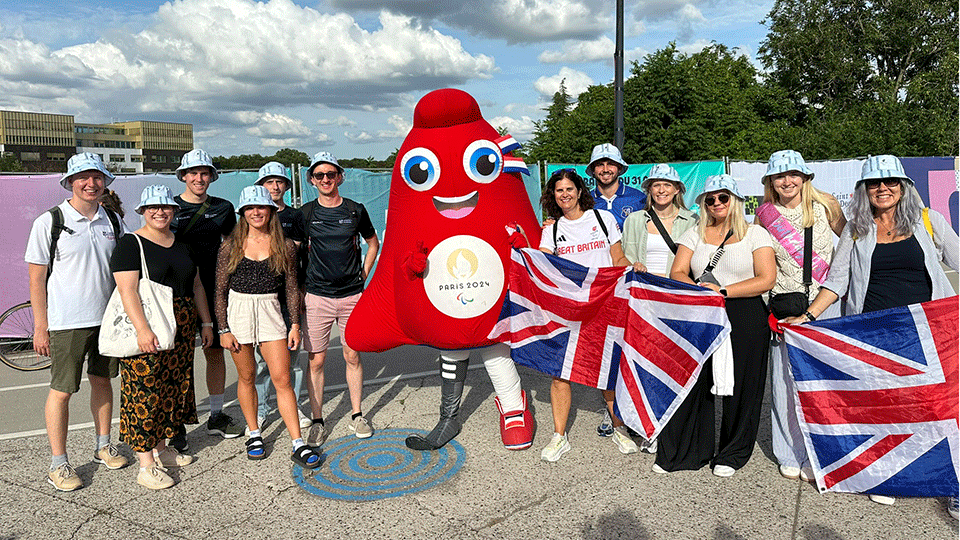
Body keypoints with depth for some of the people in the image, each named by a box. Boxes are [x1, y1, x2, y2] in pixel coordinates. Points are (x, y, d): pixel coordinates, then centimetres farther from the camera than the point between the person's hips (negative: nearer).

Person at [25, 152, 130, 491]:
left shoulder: (113, 221, 6)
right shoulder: (50, 222, -6)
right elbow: (37, 278, -5)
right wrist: (40, 327, -8)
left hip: (108, 317, 4)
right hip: (66, 322, -4)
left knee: (103, 379, 15)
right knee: (62, 390, 2)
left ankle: (103, 447, 30)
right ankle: (58, 465, 13)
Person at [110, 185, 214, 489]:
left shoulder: (181, 245, 14)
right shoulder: (131, 244, -6)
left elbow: (196, 285, 18)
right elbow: (127, 290, -15)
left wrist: (206, 322, 14)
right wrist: (142, 329, -25)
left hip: (182, 330, 7)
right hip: (146, 331, -7)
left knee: (173, 387, 13)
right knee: (145, 391, -4)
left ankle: (160, 448, 27)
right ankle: (146, 465, 1)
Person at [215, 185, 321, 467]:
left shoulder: (285, 246, 1)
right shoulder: (231, 246, 0)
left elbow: (291, 288, 7)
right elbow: (220, 291, 2)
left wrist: (295, 324, 2)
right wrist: (224, 329, -3)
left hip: (270, 311, 0)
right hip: (238, 311, 0)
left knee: (282, 379, -3)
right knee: (246, 377, 10)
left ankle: (298, 444, 1)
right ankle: (254, 434, 29)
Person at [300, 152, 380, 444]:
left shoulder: (355, 210, 3)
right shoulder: (306, 212, 2)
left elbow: (373, 243, 17)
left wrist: (362, 276, 9)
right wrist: (301, 287, 5)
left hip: (352, 295, 1)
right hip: (317, 296, 0)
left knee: (353, 356, 7)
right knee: (316, 360, 1)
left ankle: (357, 415, 21)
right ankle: (317, 421, 13)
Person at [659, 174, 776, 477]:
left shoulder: (755, 234, 5)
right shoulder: (694, 235, 14)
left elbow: (767, 279, -5)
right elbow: (677, 274, 6)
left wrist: (723, 291, -13)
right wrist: (698, 290, -15)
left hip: (745, 319, -2)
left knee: (739, 385, 3)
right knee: (691, 381, 0)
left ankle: (732, 454, 23)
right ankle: (687, 451, 16)